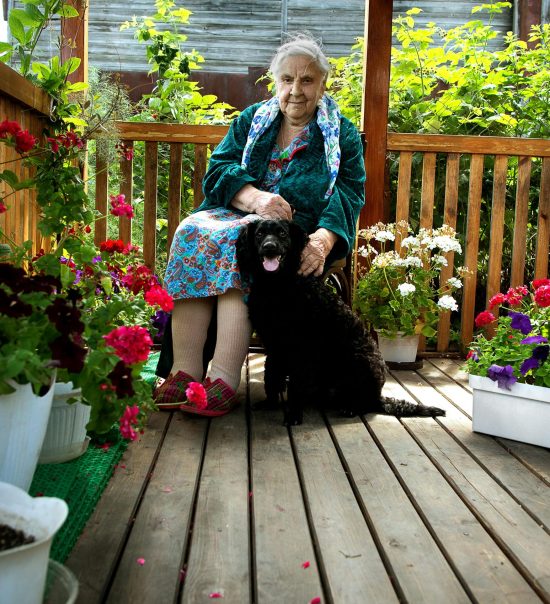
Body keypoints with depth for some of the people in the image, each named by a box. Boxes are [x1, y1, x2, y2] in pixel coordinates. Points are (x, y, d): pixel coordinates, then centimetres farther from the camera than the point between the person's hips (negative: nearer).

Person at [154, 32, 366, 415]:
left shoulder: (342, 134, 11)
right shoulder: (252, 119, 19)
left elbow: (349, 193, -4)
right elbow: (219, 168, 7)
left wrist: (324, 238, -26)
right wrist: (255, 197, -16)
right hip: (234, 214, 3)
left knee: (237, 241, -36)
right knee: (192, 233, -30)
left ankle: (224, 380, -41)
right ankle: (185, 371, -34)